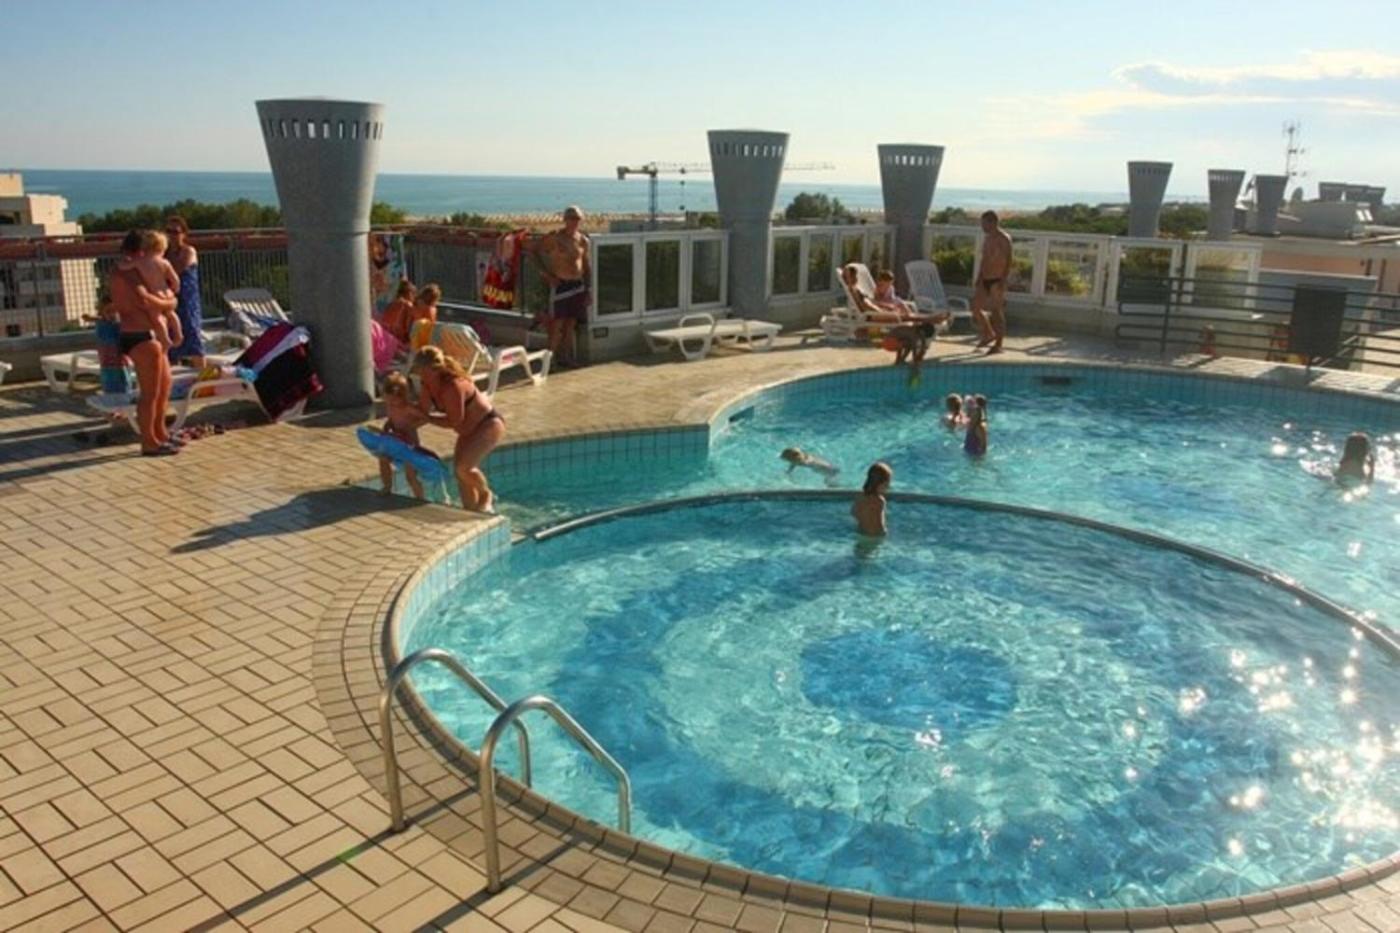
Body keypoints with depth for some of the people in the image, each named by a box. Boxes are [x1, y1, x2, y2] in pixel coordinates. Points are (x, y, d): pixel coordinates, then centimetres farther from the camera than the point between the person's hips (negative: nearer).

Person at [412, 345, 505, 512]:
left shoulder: (453, 386, -32)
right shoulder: (429, 386, -6)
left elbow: (453, 422, -25)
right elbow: (422, 412, 4)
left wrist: (426, 417, -18)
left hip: (489, 424, -9)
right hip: (469, 429, 9)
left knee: (463, 466, -22)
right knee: (461, 472, 7)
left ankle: (486, 495, 4)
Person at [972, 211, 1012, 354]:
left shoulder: (1004, 239, -11)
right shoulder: (987, 239, 13)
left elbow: (1008, 262, -15)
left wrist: (1003, 281, -21)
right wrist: (979, 279, 17)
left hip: (997, 280, -8)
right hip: (985, 280, 8)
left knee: (997, 313, -4)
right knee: (975, 307, 8)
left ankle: (998, 345, 2)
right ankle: (989, 334, 25)